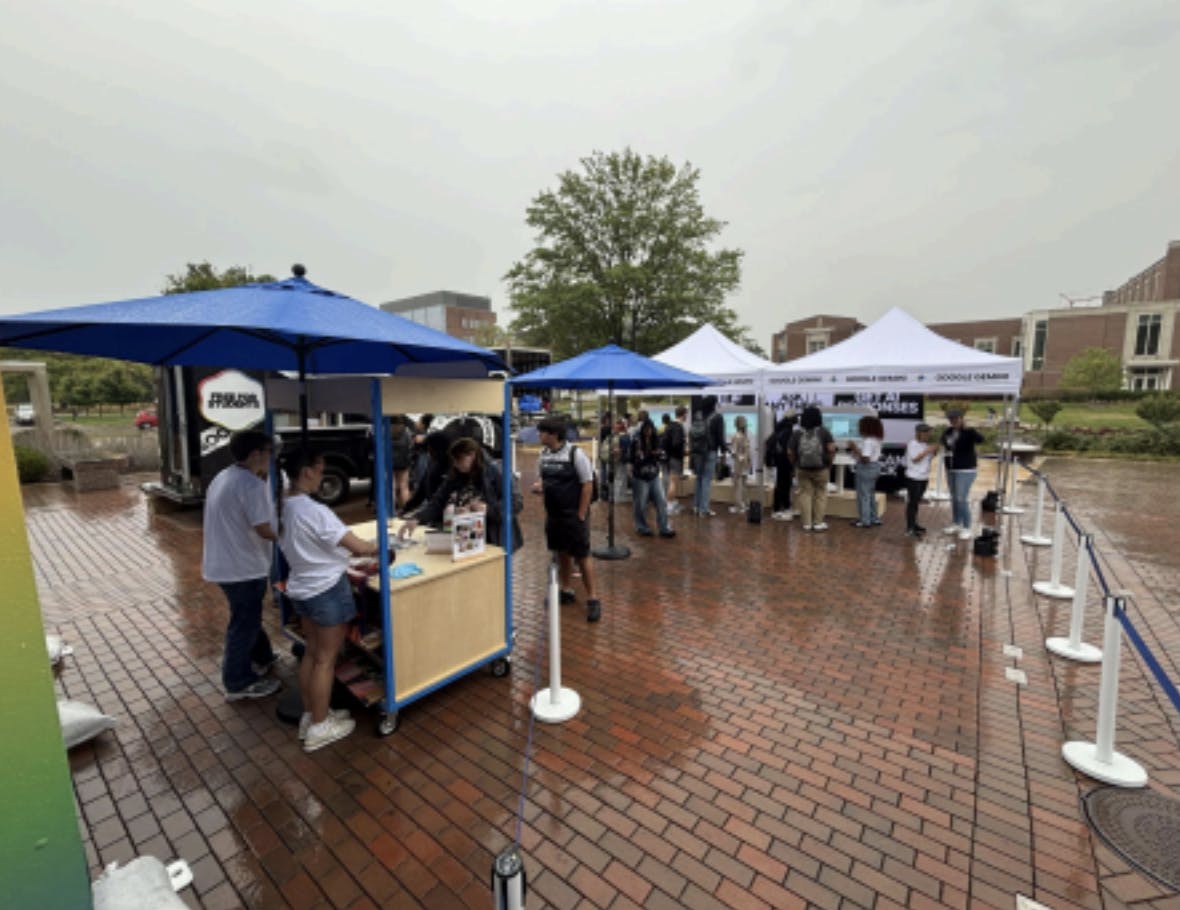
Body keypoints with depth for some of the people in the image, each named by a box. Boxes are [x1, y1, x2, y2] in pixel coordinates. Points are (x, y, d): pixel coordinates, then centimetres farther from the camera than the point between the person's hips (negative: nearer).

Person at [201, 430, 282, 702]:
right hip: (242, 567, -10)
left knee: (247, 617, 25)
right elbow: (264, 530, -24)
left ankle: (261, 657, 42)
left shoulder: (223, 477, 9)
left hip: (223, 563, 10)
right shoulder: (252, 484, -24)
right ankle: (239, 683, 19)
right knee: (244, 624, 5)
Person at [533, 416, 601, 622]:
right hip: (552, 513, 6)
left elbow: (588, 485, -13)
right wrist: (539, 485, -6)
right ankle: (566, 591, 34)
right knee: (561, 553, 17)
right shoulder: (543, 455, 4)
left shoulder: (576, 454, -15)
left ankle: (592, 599, 12)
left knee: (582, 556, 0)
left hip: (574, 514, -6)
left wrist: (581, 515, -14)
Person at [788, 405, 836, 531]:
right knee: (820, 495, 9)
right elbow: (831, 449, -15)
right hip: (821, 469, -1)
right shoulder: (824, 432, -6)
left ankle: (807, 523, 9)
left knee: (805, 494, 7)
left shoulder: (798, 434, -2)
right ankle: (818, 523, 12)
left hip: (802, 469, 1)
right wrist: (829, 463, -1)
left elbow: (790, 453, -4)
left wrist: (795, 464, 11)